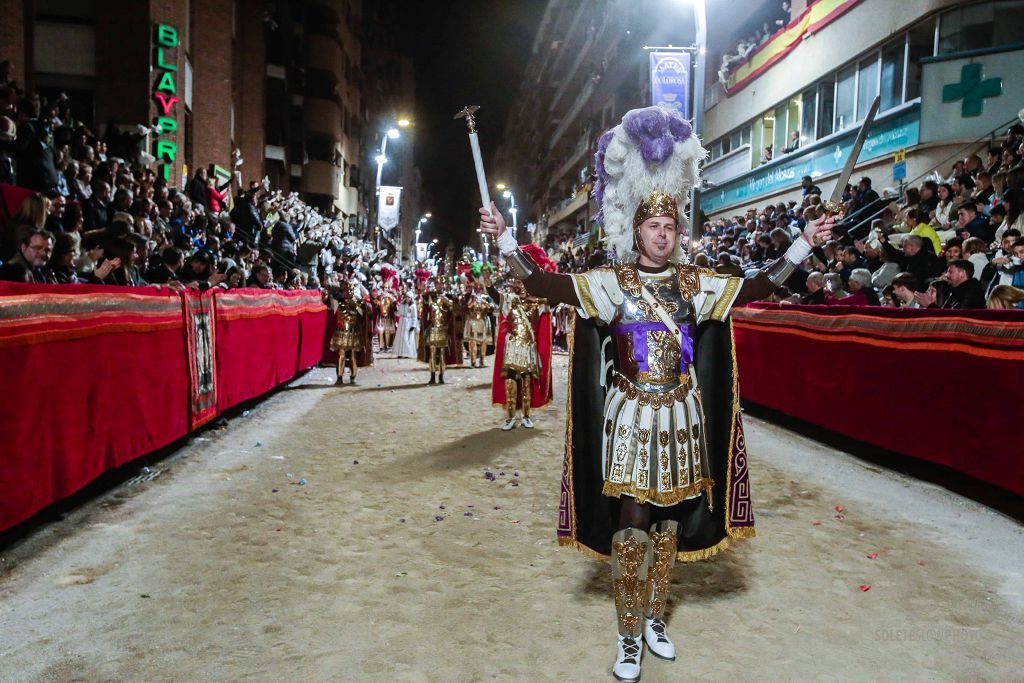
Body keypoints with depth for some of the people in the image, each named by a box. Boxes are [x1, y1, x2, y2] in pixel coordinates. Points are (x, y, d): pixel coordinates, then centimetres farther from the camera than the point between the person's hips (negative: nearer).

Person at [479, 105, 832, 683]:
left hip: (681, 418, 4)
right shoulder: (613, 282, -5)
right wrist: (505, 239, -23)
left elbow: (756, 288, 7)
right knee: (631, 525, -2)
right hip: (631, 418, -3)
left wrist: (802, 245, 4)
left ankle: (656, 620, 31)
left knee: (669, 521, 12)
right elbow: (543, 284, -13)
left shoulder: (696, 283, 5)